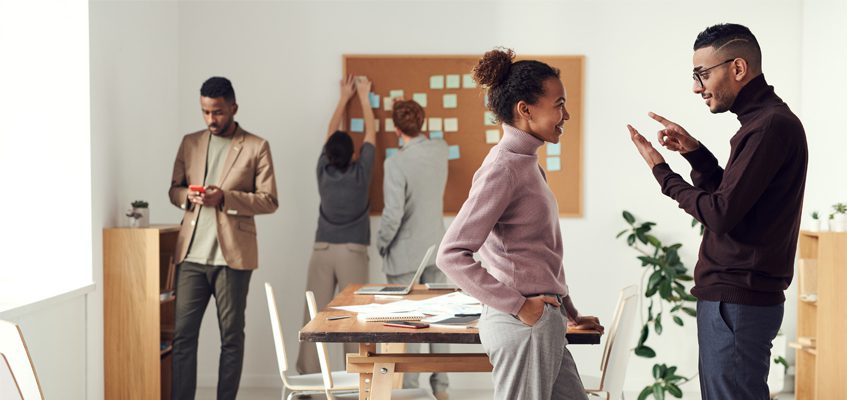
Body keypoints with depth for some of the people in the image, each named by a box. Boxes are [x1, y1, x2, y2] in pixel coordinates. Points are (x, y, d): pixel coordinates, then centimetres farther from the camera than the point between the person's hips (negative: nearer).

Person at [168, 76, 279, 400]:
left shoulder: (256, 147, 1)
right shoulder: (190, 143, 13)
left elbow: (269, 201, -3)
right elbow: (174, 189, 18)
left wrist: (225, 197, -17)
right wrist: (187, 195, -6)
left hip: (232, 255, -3)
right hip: (191, 253, 3)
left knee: (231, 336, 4)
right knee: (183, 334, 0)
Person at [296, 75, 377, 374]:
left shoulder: (323, 172, 2)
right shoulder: (360, 173, -5)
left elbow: (330, 134, 15)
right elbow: (371, 134, 8)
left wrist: (344, 97, 25)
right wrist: (364, 97, 19)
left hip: (322, 249, 2)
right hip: (353, 251, -2)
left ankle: (308, 376, 2)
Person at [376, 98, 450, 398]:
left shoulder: (396, 163, -20)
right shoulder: (441, 150, -3)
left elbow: (392, 215, -21)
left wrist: (381, 243, -5)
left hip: (405, 254, -5)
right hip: (436, 249, 5)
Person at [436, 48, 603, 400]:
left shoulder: (526, 163, 13)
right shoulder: (503, 167, -15)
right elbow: (452, 254, -22)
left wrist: (569, 314, 22)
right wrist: (517, 305, -20)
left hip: (543, 323, 9)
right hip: (524, 325, -9)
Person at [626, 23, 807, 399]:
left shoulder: (771, 125, -17)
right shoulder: (763, 120, 15)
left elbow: (720, 214, -20)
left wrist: (661, 170, -7)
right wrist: (694, 152, 7)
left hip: (736, 301, -10)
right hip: (732, 294, 10)